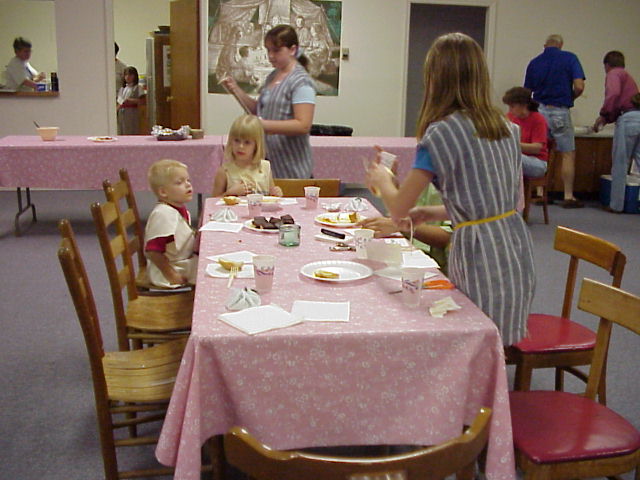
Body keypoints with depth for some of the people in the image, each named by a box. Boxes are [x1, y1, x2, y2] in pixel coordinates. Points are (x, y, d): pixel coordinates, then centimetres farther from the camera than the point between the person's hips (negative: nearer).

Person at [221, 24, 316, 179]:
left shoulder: (301, 82, -13)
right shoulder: (272, 76, 12)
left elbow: (303, 125, -21)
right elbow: (260, 109, 18)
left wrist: (264, 125, -26)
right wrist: (236, 90, 5)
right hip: (268, 159, 7)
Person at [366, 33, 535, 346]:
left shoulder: (440, 134, -13)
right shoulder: (507, 129, 8)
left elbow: (398, 208, -6)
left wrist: (381, 179, 17)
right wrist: (432, 213, 17)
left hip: (478, 257, -7)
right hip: (517, 252, 7)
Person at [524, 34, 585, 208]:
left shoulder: (534, 63, 7)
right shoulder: (569, 58, -3)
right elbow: (579, 86, -11)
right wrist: (570, 98, 8)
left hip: (538, 110, 3)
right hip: (560, 111, -3)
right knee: (568, 155, 5)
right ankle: (568, 197, 4)